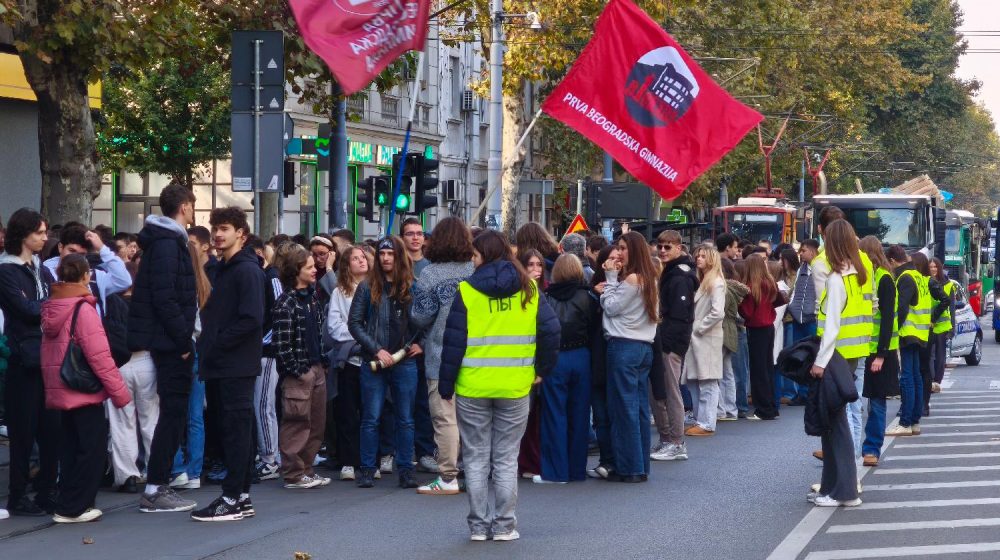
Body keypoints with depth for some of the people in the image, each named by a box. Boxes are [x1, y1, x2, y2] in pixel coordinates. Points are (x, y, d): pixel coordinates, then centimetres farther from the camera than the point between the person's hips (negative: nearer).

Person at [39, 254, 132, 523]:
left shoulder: (50, 309, 8)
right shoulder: (83, 309, -16)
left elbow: (47, 354, 14)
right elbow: (99, 355, -19)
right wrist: (119, 391, -14)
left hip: (61, 391, 8)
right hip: (85, 390, -8)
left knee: (72, 449, 15)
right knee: (92, 449, -1)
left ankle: (70, 504, 18)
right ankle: (72, 508, -1)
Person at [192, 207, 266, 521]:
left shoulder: (248, 270, -10)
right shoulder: (221, 269, 18)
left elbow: (252, 319, -20)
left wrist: (216, 344, -15)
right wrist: (207, 343, 7)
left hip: (237, 365, -9)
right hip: (219, 366, 9)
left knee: (236, 428, -6)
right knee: (229, 428, 11)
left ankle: (233, 499, -4)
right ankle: (241, 496, 16)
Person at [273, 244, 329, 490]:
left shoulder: (313, 296, 12)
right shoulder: (285, 303, -12)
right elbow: (282, 343, -15)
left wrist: (323, 362, 13)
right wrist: (297, 371, -14)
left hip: (317, 369, 8)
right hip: (298, 373, -8)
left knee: (317, 423, 11)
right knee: (297, 423, -3)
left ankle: (306, 468, 21)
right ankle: (293, 474, 4)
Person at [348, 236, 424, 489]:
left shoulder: (412, 287, 3)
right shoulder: (367, 287, 2)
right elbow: (354, 323, -2)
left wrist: (421, 343, -1)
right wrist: (377, 350, -10)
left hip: (405, 362, 1)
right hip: (373, 363, -1)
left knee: (405, 419, 6)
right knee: (371, 419, 3)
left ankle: (406, 469, 12)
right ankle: (368, 470, 10)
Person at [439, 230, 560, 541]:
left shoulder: (466, 290, -7)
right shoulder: (528, 289, 2)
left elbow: (453, 341, -8)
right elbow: (550, 330, -3)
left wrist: (445, 385, -1)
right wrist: (542, 369, 9)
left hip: (472, 387, -2)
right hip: (515, 387, 2)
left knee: (476, 458, 8)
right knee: (506, 459, 9)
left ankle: (479, 525, 10)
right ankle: (504, 525, 9)